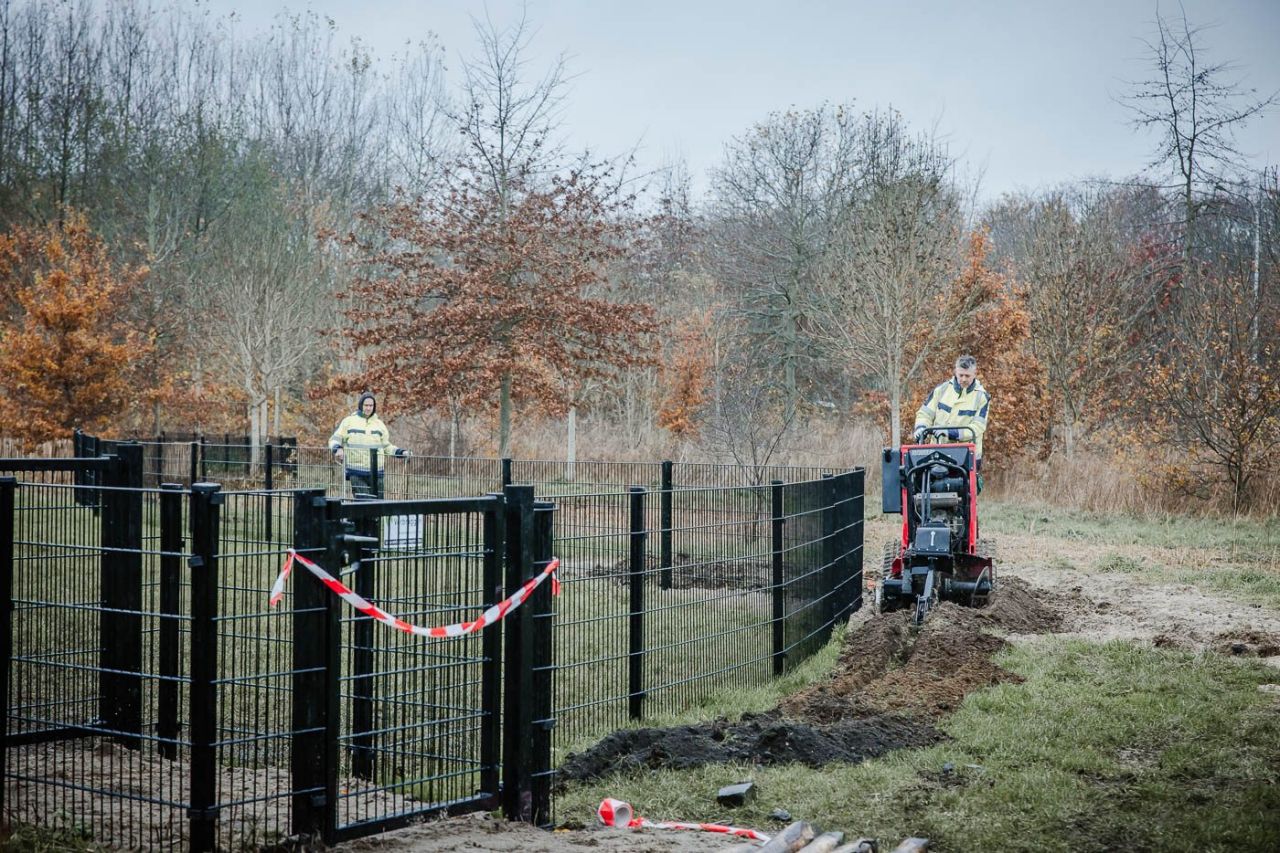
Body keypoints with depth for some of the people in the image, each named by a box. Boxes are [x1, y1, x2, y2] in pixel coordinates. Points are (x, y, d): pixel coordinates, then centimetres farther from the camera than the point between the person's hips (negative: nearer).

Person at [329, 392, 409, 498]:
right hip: (356, 472, -3)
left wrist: (401, 452, 7)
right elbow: (334, 440, 6)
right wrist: (338, 449, -15)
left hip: (375, 473, 3)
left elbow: (387, 446, 22)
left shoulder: (379, 424, 16)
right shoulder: (349, 421, 6)